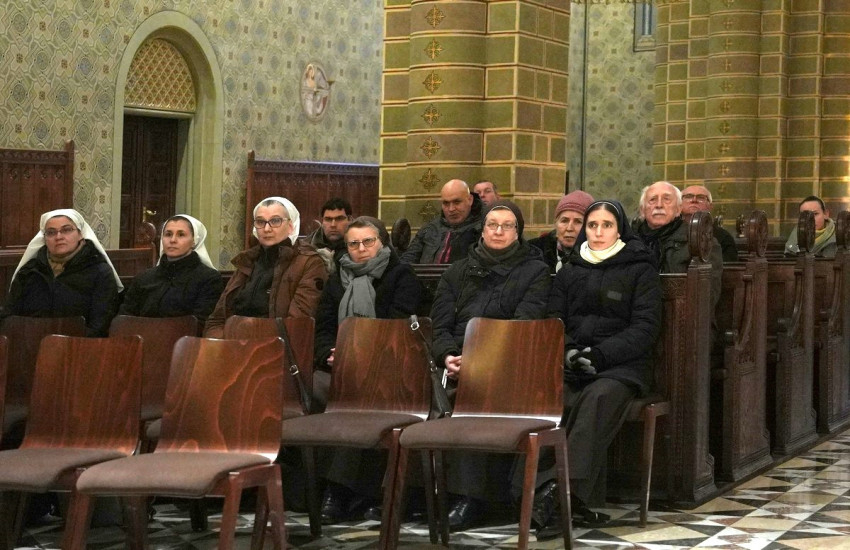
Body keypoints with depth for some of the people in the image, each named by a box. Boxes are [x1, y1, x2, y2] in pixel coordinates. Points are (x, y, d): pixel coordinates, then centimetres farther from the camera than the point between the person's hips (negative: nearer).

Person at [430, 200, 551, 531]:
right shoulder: (458, 273, 24)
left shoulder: (535, 271, 11)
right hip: (455, 365, 4)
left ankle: (470, 496, -36)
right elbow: (440, 324, 14)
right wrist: (448, 356, -11)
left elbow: (525, 324, -4)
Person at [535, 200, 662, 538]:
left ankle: (556, 491, -49)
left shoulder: (640, 269, 10)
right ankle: (583, 500, -36)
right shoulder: (569, 272, 23)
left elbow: (646, 327, 0)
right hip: (573, 362, 3)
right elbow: (553, 321, 16)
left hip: (622, 363, -3)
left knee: (599, 397, -37)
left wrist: (602, 353, -14)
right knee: (557, 397, -33)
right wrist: (567, 351, -7)